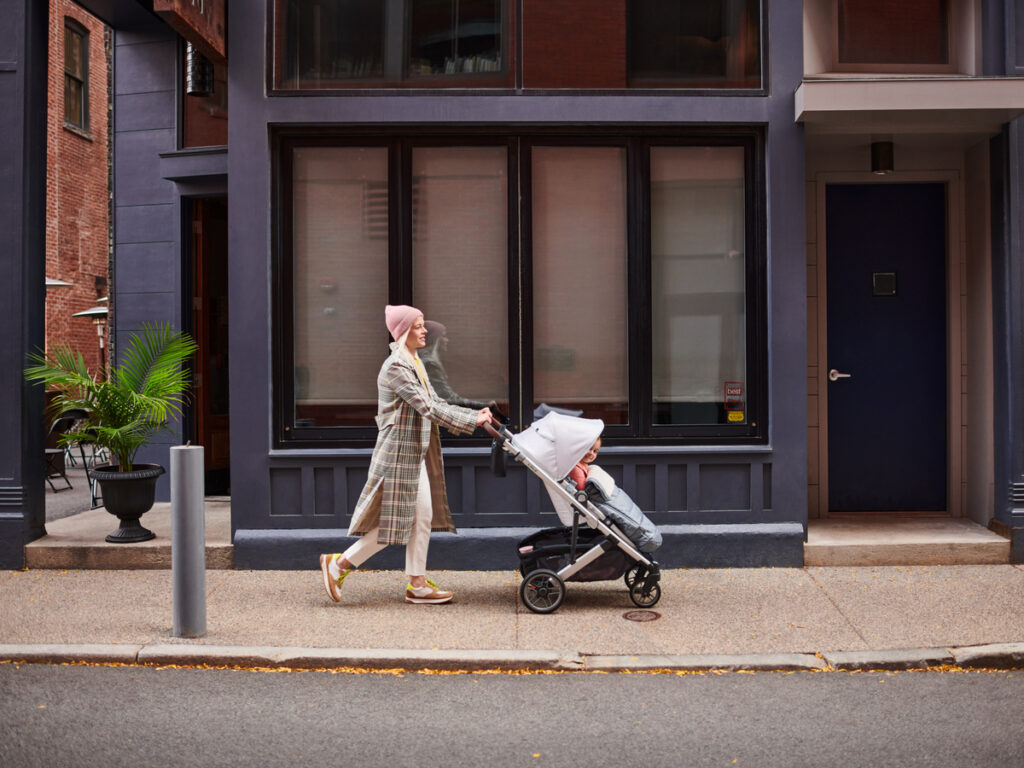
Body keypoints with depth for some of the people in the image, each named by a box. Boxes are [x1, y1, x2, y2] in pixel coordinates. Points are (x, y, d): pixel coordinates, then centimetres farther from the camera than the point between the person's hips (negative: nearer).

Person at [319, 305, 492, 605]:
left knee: (424, 517, 9)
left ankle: (417, 584, 16)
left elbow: (436, 402, 14)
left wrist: (473, 414, 3)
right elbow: (427, 408, -23)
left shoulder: (414, 363, 14)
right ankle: (338, 563, 9)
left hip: (416, 454, 10)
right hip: (399, 454, -10)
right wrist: (471, 421, -22)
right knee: (393, 522, -4)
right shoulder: (395, 367, -18)